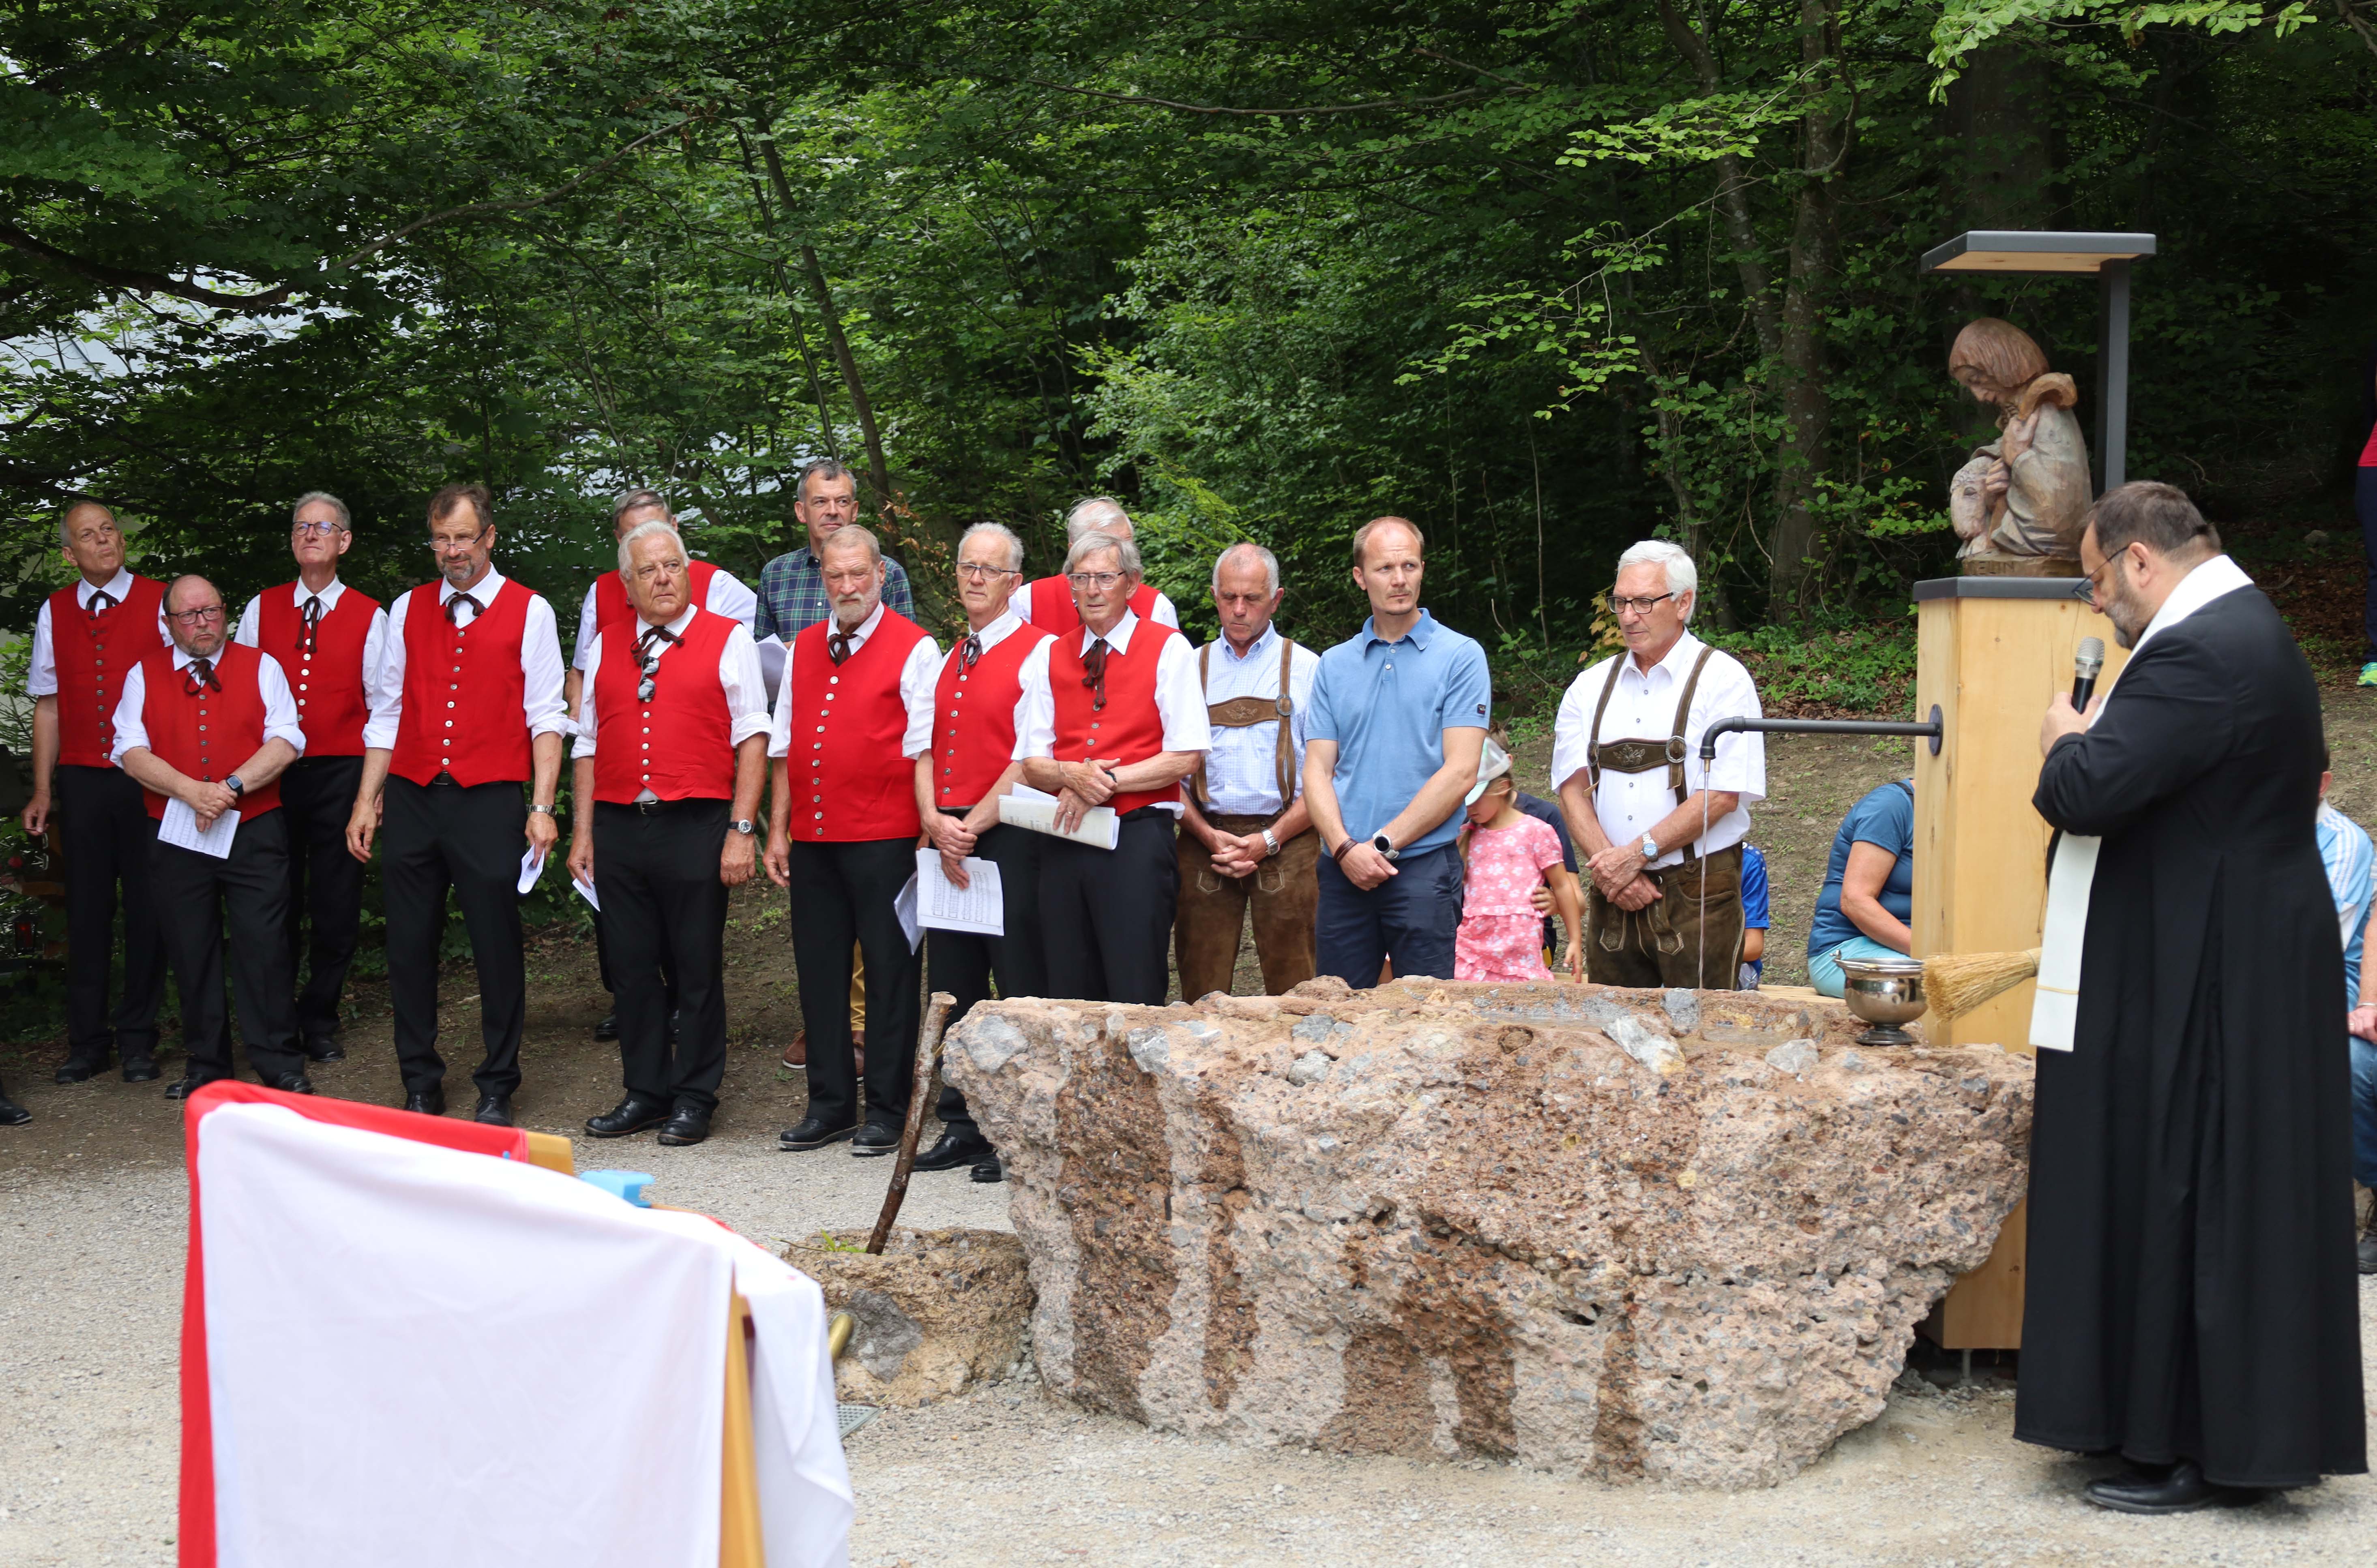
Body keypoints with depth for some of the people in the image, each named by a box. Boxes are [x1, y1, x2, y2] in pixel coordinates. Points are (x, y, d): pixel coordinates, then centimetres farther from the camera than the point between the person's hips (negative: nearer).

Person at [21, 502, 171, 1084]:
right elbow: (48, 705, 13)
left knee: (147, 906, 1)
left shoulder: (159, 602, 1)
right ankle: (87, 1041, 13)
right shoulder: (54, 612, 10)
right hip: (81, 778, 3)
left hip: (148, 776, -2)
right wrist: (42, 791, 8)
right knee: (87, 909, 5)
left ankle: (137, 1039, 11)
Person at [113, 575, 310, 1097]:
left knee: (264, 947, -5)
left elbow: (286, 741, -3)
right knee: (191, 951, 6)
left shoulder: (261, 667, 7)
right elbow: (131, 752, -1)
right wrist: (191, 791, -16)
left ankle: (281, 1067, 2)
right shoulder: (143, 676, 9)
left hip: (254, 832, -1)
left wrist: (231, 788, -15)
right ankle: (206, 1066, 16)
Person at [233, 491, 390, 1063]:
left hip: (340, 774, -1)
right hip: (271, 773, 1)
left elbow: (383, 707, 3)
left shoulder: (368, 616, 4)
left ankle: (319, 1022, 16)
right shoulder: (262, 609, 10)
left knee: (337, 909, 2)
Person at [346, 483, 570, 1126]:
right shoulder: (408, 609, 13)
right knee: (410, 948, 6)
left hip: (488, 801, -3)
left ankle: (497, 1090, 12)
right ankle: (420, 1087, 18)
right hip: (411, 799, 3)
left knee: (497, 951, 0)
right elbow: (387, 712, 14)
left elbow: (546, 717, -1)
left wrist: (542, 807, -10)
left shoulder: (529, 612, 2)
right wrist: (366, 800, 8)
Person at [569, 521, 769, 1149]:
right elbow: (589, 743, 16)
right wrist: (583, 832, 10)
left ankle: (694, 1098, 13)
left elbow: (752, 738, -2)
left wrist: (742, 830, -10)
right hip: (619, 827, 4)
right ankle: (644, 1092, 19)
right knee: (634, 967, 9)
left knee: (698, 968, 2)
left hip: (696, 826, -4)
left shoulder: (727, 639, 2)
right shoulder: (605, 645, 13)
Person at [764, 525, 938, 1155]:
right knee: (820, 971, 9)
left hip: (883, 839, -6)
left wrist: (926, 835, -13)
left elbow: (924, 750, -7)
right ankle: (829, 1105, 18)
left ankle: (887, 1111, 7)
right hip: (812, 840, 6)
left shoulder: (913, 649, -3)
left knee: (888, 973, 0)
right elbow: (784, 747, 17)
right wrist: (778, 830, 12)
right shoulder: (803, 649, 15)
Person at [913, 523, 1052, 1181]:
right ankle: (962, 1126, 17)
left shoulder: (1039, 652, -5)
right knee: (953, 986, 10)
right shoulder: (947, 660, 17)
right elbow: (926, 749, 13)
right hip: (949, 839, 7)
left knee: (1020, 989, -4)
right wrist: (936, 823, -4)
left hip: (1010, 837, -7)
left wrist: (973, 828, -12)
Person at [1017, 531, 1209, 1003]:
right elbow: (1031, 765, 9)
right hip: (1064, 841, 4)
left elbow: (1186, 757, -6)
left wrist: (1107, 780, -12)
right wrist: (1071, 775, -12)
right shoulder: (1048, 657, 13)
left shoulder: (1168, 649, 2)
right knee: (1069, 995, 5)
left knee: (1135, 1000, -7)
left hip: (1138, 840, -4)